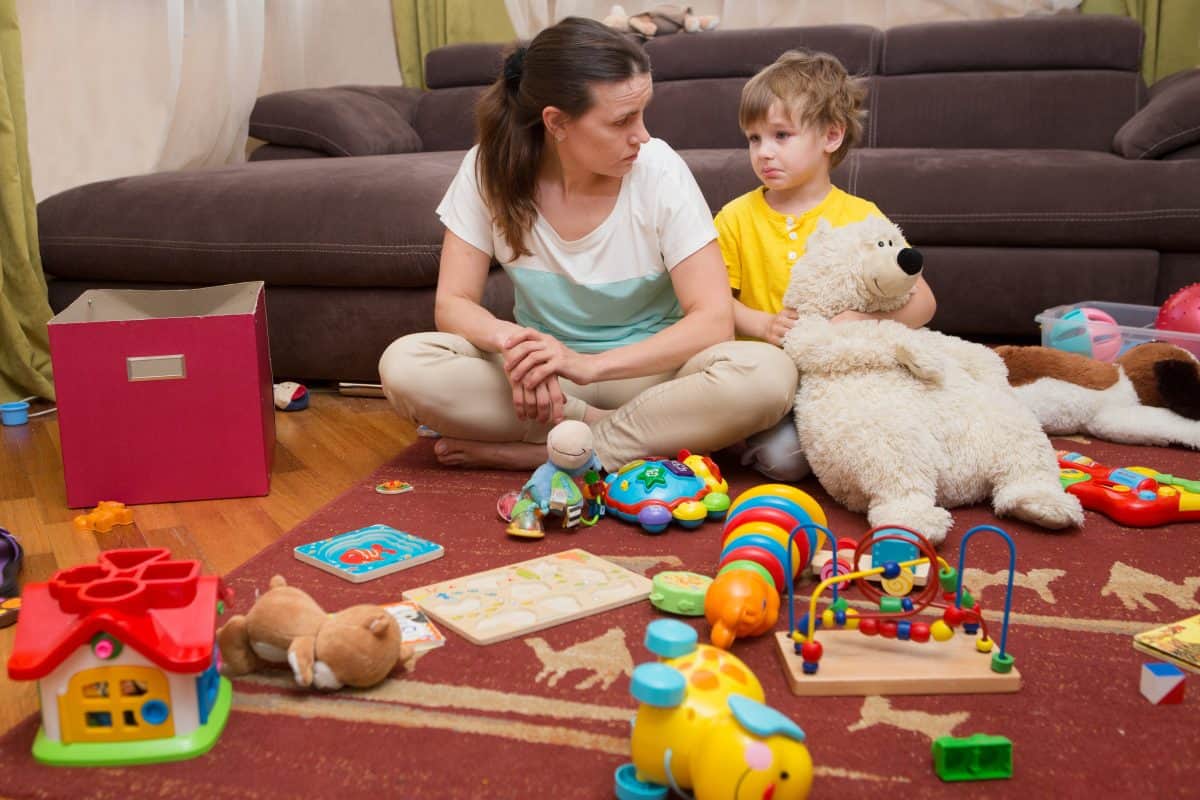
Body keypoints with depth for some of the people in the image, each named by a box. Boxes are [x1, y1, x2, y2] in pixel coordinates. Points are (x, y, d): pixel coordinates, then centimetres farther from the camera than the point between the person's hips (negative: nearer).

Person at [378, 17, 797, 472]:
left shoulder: (659, 170, -17)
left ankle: (536, 452, -21)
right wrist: (511, 340, -33)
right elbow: (453, 303, -10)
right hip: (545, 374, 1)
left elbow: (714, 320, -20)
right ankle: (614, 435, -17)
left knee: (768, 374, -31)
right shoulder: (490, 167, -12)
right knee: (403, 366, -25)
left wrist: (591, 364, -33)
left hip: (648, 370, 0)